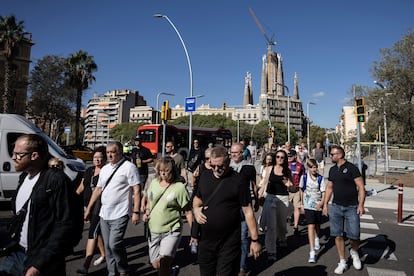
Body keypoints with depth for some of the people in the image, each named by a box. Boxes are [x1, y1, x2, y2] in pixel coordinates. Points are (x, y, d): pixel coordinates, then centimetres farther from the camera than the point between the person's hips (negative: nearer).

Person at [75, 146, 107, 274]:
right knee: (98, 231, 19)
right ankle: (103, 255, 37)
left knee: (92, 232, -10)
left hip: (101, 205, -7)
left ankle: (86, 264, -7)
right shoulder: (89, 170, 12)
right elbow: (82, 186, 18)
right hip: (89, 205, 7)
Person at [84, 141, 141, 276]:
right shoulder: (104, 169, 14)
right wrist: (88, 208, 20)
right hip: (104, 214, 7)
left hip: (119, 215, -7)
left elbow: (136, 191, -13)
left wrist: (136, 212, -18)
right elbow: (98, 189, 20)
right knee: (107, 246, 12)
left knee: (114, 244, -11)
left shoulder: (129, 167, -8)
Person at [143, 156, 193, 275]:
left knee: (163, 261, -23)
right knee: (156, 265, 14)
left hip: (171, 231, -5)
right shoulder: (154, 182, 1)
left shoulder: (179, 187, -14)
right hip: (153, 231, 5)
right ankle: (169, 261, 44)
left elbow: (188, 212, -10)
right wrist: (147, 211, 0)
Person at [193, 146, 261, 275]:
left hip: (229, 243, -5)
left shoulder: (239, 180, -11)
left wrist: (254, 239, -9)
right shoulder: (205, 176, 3)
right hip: (205, 240, 5)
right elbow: (197, 198, 18)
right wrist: (196, 208, -4)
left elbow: (247, 211, -10)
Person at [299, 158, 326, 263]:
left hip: (318, 205, 1)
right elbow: (301, 190, 9)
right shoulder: (304, 177, -4)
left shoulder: (321, 178, -6)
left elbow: (324, 193, -9)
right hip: (308, 205, -1)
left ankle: (317, 240, 52)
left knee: (317, 225, 20)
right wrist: (302, 203, 14)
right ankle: (312, 252, -13)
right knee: (311, 226, -11)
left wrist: (321, 203, -25)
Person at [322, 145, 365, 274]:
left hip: (351, 207, -5)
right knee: (338, 235, 5)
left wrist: (361, 204, -16)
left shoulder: (351, 168, -8)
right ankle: (342, 262, 19)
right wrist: (325, 204, 12)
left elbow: (361, 187, -9)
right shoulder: (332, 170, 11)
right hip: (335, 207, 5)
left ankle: (354, 252, 29)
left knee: (354, 235, -4)